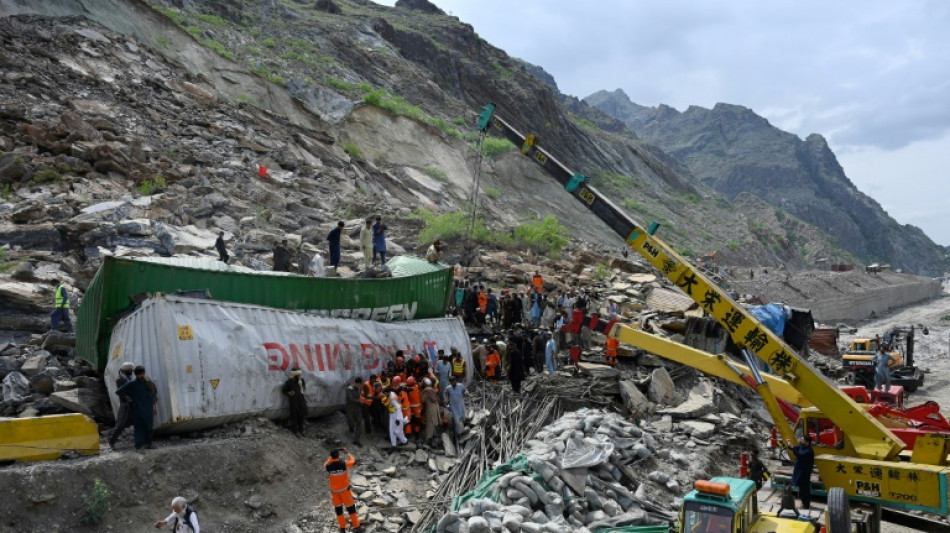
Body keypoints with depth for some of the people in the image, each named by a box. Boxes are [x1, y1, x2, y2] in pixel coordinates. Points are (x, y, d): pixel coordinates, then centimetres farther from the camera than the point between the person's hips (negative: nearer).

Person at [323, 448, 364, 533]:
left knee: (338, 509, 17)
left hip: (334, 490, 2)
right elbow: (353, 461, -1)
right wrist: (347, 453, 10)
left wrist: (331, 456, 8)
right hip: (344, 489, -2)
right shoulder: (344, 463, -22)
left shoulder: (328, 466, -17)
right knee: (350, 508, 10)